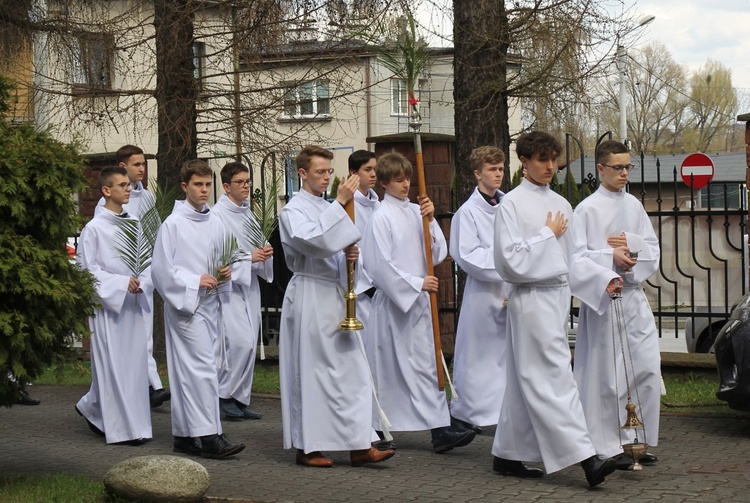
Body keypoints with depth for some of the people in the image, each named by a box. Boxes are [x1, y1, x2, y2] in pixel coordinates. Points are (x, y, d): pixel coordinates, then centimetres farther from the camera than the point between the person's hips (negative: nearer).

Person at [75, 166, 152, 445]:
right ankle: (123, 428, 4)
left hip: (134, 304, 6)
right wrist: (122, 283, -17)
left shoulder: (135, 224, 9)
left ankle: (92, 407, 26)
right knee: (113, 364, -2)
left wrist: (142, 281, -7)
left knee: (135, 362, 8)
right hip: (107, 303, -6)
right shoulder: (94, 229, -7)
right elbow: (87, 269, -9)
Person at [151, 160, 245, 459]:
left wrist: (225, 273, 1)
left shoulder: (215, 224, 11)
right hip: (185, 304, -6)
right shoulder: (173, 224, -7)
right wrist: (196, 281, -15)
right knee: (202, 368, -13)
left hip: (209, 303, 6)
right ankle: (208, 436, -13)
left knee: (189, 371, 10)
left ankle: (184, 435, 15)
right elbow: (161, 268, -8)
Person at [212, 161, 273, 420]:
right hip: (227, 283, -8)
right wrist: (248, 257, -20)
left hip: (249, 284, 8)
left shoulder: (247, 213, 15)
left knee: (248, 344, 7)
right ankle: (224, 394, -2)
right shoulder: (217, 214, -10)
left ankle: (240, 399, 14)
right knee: (241, 341, -16)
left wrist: (265, 253, 3)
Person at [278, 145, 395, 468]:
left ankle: (359, 445, 6)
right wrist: (339, 204, -25)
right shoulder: (293, 210, -7)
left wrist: (348, 255, 1)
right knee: (312, 371, -4)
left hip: (335, 294, 8)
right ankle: (307, 447, 5)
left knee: (351, 370, 4)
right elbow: (312, 241, -26)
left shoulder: (327, 208, 17)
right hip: (310, 298, -8)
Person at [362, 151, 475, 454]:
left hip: (418, 299, 7)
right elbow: (379, 265, -13)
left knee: (426, 363, 7)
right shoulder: (382, 217, -8)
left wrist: (430, 221, -5)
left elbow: (438, 254, 8)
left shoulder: (415, 212, 10)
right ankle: (440, 429, -7)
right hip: (394, 301, -7)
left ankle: (440, 430, 10)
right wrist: (416, 283, -15)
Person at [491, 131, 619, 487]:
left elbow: (571, 258, 20)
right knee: (554, 377, -11)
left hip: (559, 294, 7)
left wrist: (604, 279, 9)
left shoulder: (560, 204, 15)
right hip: (531, 298, -7)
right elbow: (510, 260, -13)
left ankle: (507, 455, 19)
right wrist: (548, 234, -7)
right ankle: (584, 457, -15)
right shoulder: (512, 204, -6)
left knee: (526, 382, 12)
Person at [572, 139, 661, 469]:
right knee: (608, 374, -3)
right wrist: (610, 256, -20)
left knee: (647, 368, 3)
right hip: (602, 296, -6)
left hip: (634, 295, 6)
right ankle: (610, 445, 6)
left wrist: (630, 243, -7)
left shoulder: (633, 205, 12)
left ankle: (640, 439, 16)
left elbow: (653, 248, 11)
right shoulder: (588, 209, -5)